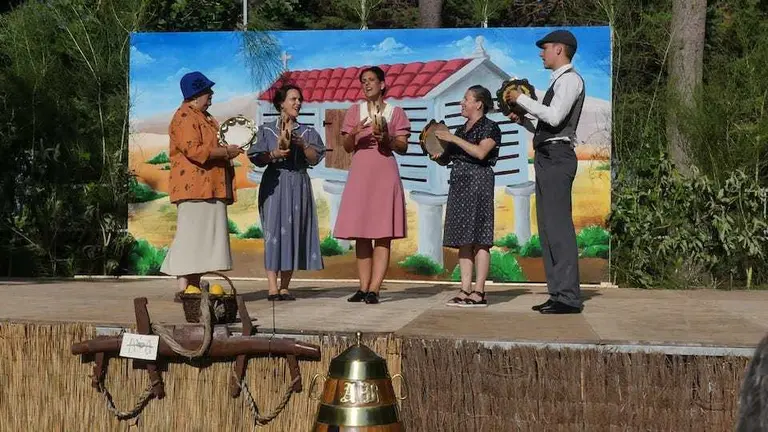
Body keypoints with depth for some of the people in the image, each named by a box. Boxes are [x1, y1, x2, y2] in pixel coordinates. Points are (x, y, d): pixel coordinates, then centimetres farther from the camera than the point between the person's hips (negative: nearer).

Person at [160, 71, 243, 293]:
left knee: (204, 236, 8)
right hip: (194, 188, -10)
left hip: (210, 187, 10)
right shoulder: (184, 117, -10)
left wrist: (228, 149, 14)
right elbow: (194, 150, -22)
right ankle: (183, 288, -11)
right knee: (190, 235, -11)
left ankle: (195, 286, 11)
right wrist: (226, 152, -15)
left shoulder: (203, 117, 23)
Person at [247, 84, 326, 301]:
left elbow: (315, 159, 3)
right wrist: (275, 154, -18)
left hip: (299, 185, 3)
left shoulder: (307, 132, 13)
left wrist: (302, 145, -12)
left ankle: (285, 287, 7)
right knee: (274, 230, -8)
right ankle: (273, 288, -8)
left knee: (294, 231, 1)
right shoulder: (266, 130, 6)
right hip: (274, 184, -3)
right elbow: (258, 159, -1)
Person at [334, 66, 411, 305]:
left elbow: (403, 147, 4)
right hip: (360, 174, 2)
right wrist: (354, 134, -13)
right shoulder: (355, 111, 13)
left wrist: (387, 139, -14)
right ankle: (363, 287, 6)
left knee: (383, 234, -7)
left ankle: (374, 289, -8)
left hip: (385, 175, -2)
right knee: (360, 234, 2)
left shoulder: (395, 112, 8)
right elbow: (347, 147, 8)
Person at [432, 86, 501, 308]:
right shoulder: (461, 129, 20)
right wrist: (435, 154, 0)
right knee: (463, 239, 4)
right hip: (459, 183, 8)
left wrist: (454, 139, -16)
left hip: (478, 182, -8)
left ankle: (479, 292, -9)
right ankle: (465, 290, 5)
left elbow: (480, 152, -18)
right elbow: (445, 159, 21)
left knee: (478, 239, -8)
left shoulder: (489, 127, -2)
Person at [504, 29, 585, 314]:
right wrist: (522, 119, 12)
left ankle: (569, 297, -12)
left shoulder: (570, 79, -7)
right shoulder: (558, 81, 23)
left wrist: (522, 99, -13)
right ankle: (557, 293, 13)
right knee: (547, 227, 10)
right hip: (547, 157, 10)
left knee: (559, 226, -12)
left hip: (557, 157, -10)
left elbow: (554, 117, -21)